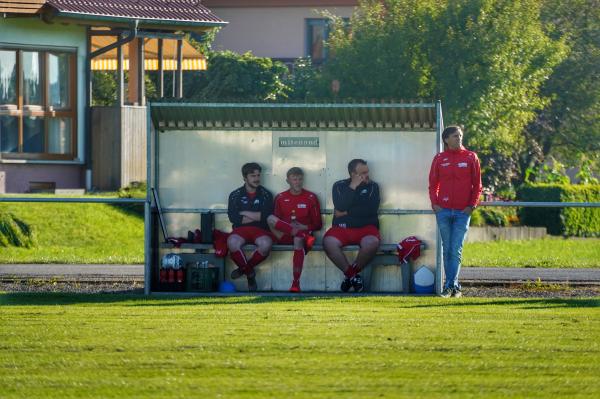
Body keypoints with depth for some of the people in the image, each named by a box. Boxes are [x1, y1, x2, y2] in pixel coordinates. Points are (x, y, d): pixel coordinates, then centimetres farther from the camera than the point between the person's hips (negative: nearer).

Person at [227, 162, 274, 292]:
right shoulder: (236, 195, 10)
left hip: (260, 230, 0)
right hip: (241, 229, 0)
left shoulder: (265, 195, 11)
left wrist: (245, 214, -2)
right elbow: (233, 217, -4)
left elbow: (268, 216, -3)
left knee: (266, 243, -36)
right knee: (232, 242, -37)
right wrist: (256, 216, -3)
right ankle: (249, 272, -15)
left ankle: (244, 268, -9)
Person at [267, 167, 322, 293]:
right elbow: (276, 222, 12)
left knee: (298, 240, -40)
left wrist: (304, 227, -8)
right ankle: (306, 237, -38)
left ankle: (296, 283, -45)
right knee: (271, 218, -28)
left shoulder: (311, 198, 8)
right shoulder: (280, 198, 12)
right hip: (284, 235, 2)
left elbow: (318, 224, 10)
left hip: (303, 232, -2)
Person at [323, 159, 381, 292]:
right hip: (342, 228, 0)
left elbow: (371, 210, -7)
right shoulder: (339, 186, 7)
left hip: (366, 227, 0)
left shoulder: (372, 186, 7)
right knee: (328, 242, -33)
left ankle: (351, 273, -10)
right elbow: (340, 208, -10)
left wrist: (346, 212, -5)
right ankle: (351, 274, -14)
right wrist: (352, 188, -10)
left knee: (372, 242, -36)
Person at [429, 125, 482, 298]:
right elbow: (433, 184, 12)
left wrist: (472, 205, -5)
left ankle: (451, 285, -7)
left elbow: (477, 185, 5)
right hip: (443, 211, 2)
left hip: (463, 211, -2)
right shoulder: (439, 159, 7)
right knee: (447, 250, 4)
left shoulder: (470, 157, 4)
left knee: (456, 250, -7)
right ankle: (452, 286, 10)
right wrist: (434, 203, -1)